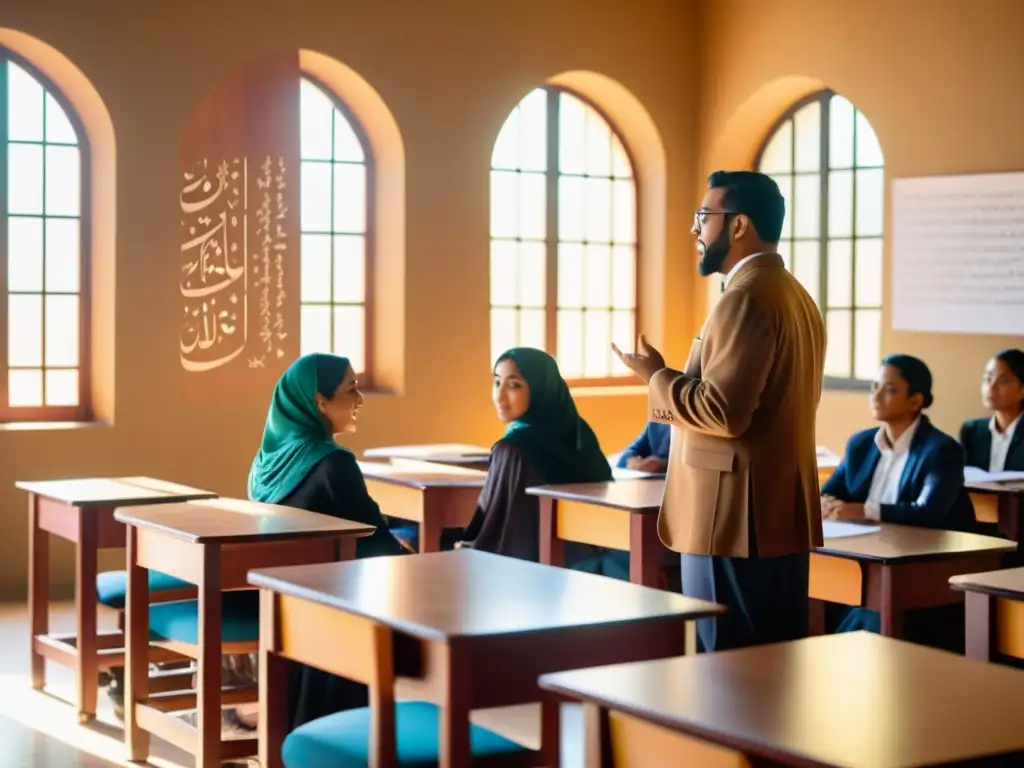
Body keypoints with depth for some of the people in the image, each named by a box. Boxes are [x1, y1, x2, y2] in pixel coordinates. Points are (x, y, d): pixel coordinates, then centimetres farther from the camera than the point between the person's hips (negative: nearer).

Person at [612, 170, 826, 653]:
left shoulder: (746, 298, -16)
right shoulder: (795, 295, 16)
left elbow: (723, 411, -23)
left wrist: (657, 377, -8)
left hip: (736, 520, -10)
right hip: (781, 515, 10)